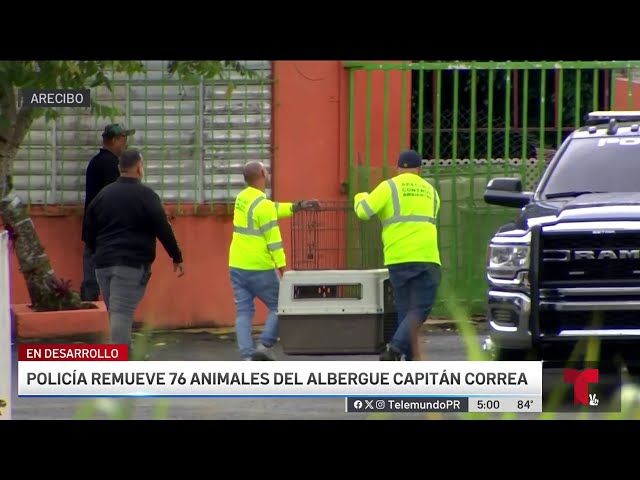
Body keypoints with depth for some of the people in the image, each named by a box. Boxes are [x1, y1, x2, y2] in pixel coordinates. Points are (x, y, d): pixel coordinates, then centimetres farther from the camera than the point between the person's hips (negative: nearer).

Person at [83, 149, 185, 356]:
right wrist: (177, 257, 4)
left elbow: (89, 232, 16)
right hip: (132, 264, -6)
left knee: (116, 314, 14)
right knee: (122, 314, -12)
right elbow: (163, 229, -6)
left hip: (104, 263, 6)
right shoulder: (145, 196, -5)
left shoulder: (102, 195, 12)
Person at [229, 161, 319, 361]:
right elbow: (273, 240, -17)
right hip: (259, 269, -7)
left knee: (243, 312, 5)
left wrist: (299, 206, 22)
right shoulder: (263, 205, -15)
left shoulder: (242, 198, 10)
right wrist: (283, 267, -15)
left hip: (237, 267, 7)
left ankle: (248, 355, -2)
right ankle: (265, 345, -2)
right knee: (279, 306, 8)